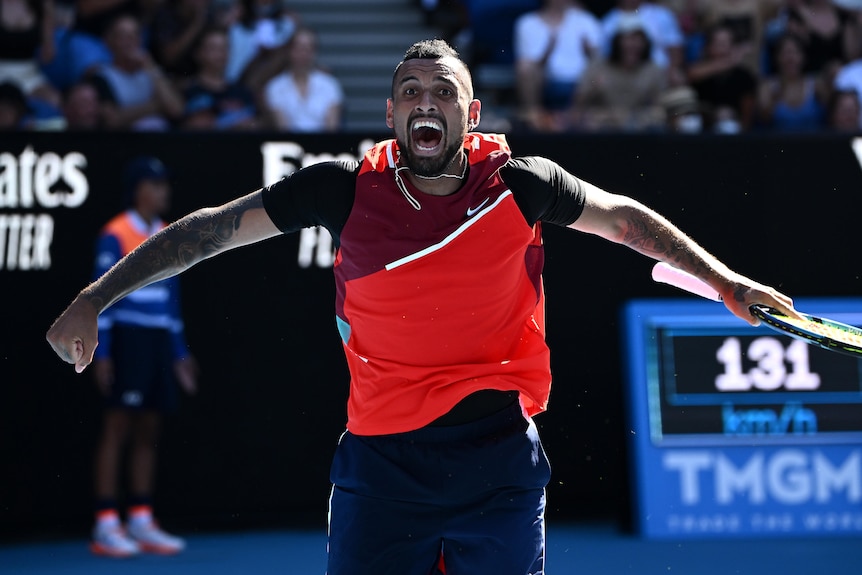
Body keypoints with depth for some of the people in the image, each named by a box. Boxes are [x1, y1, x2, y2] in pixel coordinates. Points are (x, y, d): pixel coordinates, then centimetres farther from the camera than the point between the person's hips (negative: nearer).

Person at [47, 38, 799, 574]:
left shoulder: (519, 183, -1)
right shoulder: (347, 190, -2)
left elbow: (625, 219, 14)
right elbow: (210, 230, 3)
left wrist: (725, 282, 12)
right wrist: (93, 301, 1)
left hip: (500, 458, 0)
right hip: (382, 458, 0)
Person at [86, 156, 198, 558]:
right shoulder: (115, 236, -6)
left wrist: (180, 352, 17)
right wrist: (101, 353, -13)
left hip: (160, 342, 7)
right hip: (127, 339, -6)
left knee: (149, 431, 7)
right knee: (117, 428, -6)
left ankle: (141, 521, 12)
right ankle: (106, 526, -4)